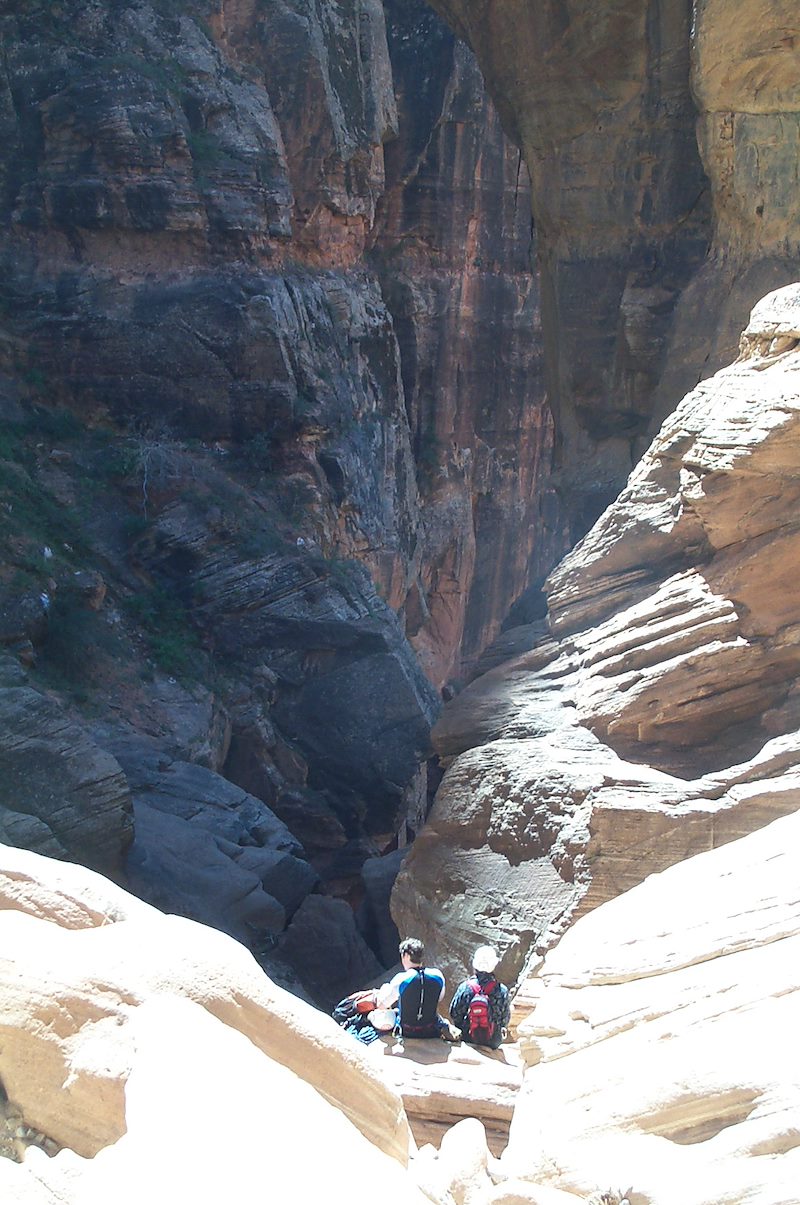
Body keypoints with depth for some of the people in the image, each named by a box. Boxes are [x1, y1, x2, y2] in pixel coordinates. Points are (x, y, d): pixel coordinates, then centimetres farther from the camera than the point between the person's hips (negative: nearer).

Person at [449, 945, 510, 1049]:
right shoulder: (502, 991, -15)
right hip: (493, 1042, 0)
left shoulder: (464, 987, -15)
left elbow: (454, 1013, -4)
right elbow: (506, 1018, -1)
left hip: (467, 1038, 0)